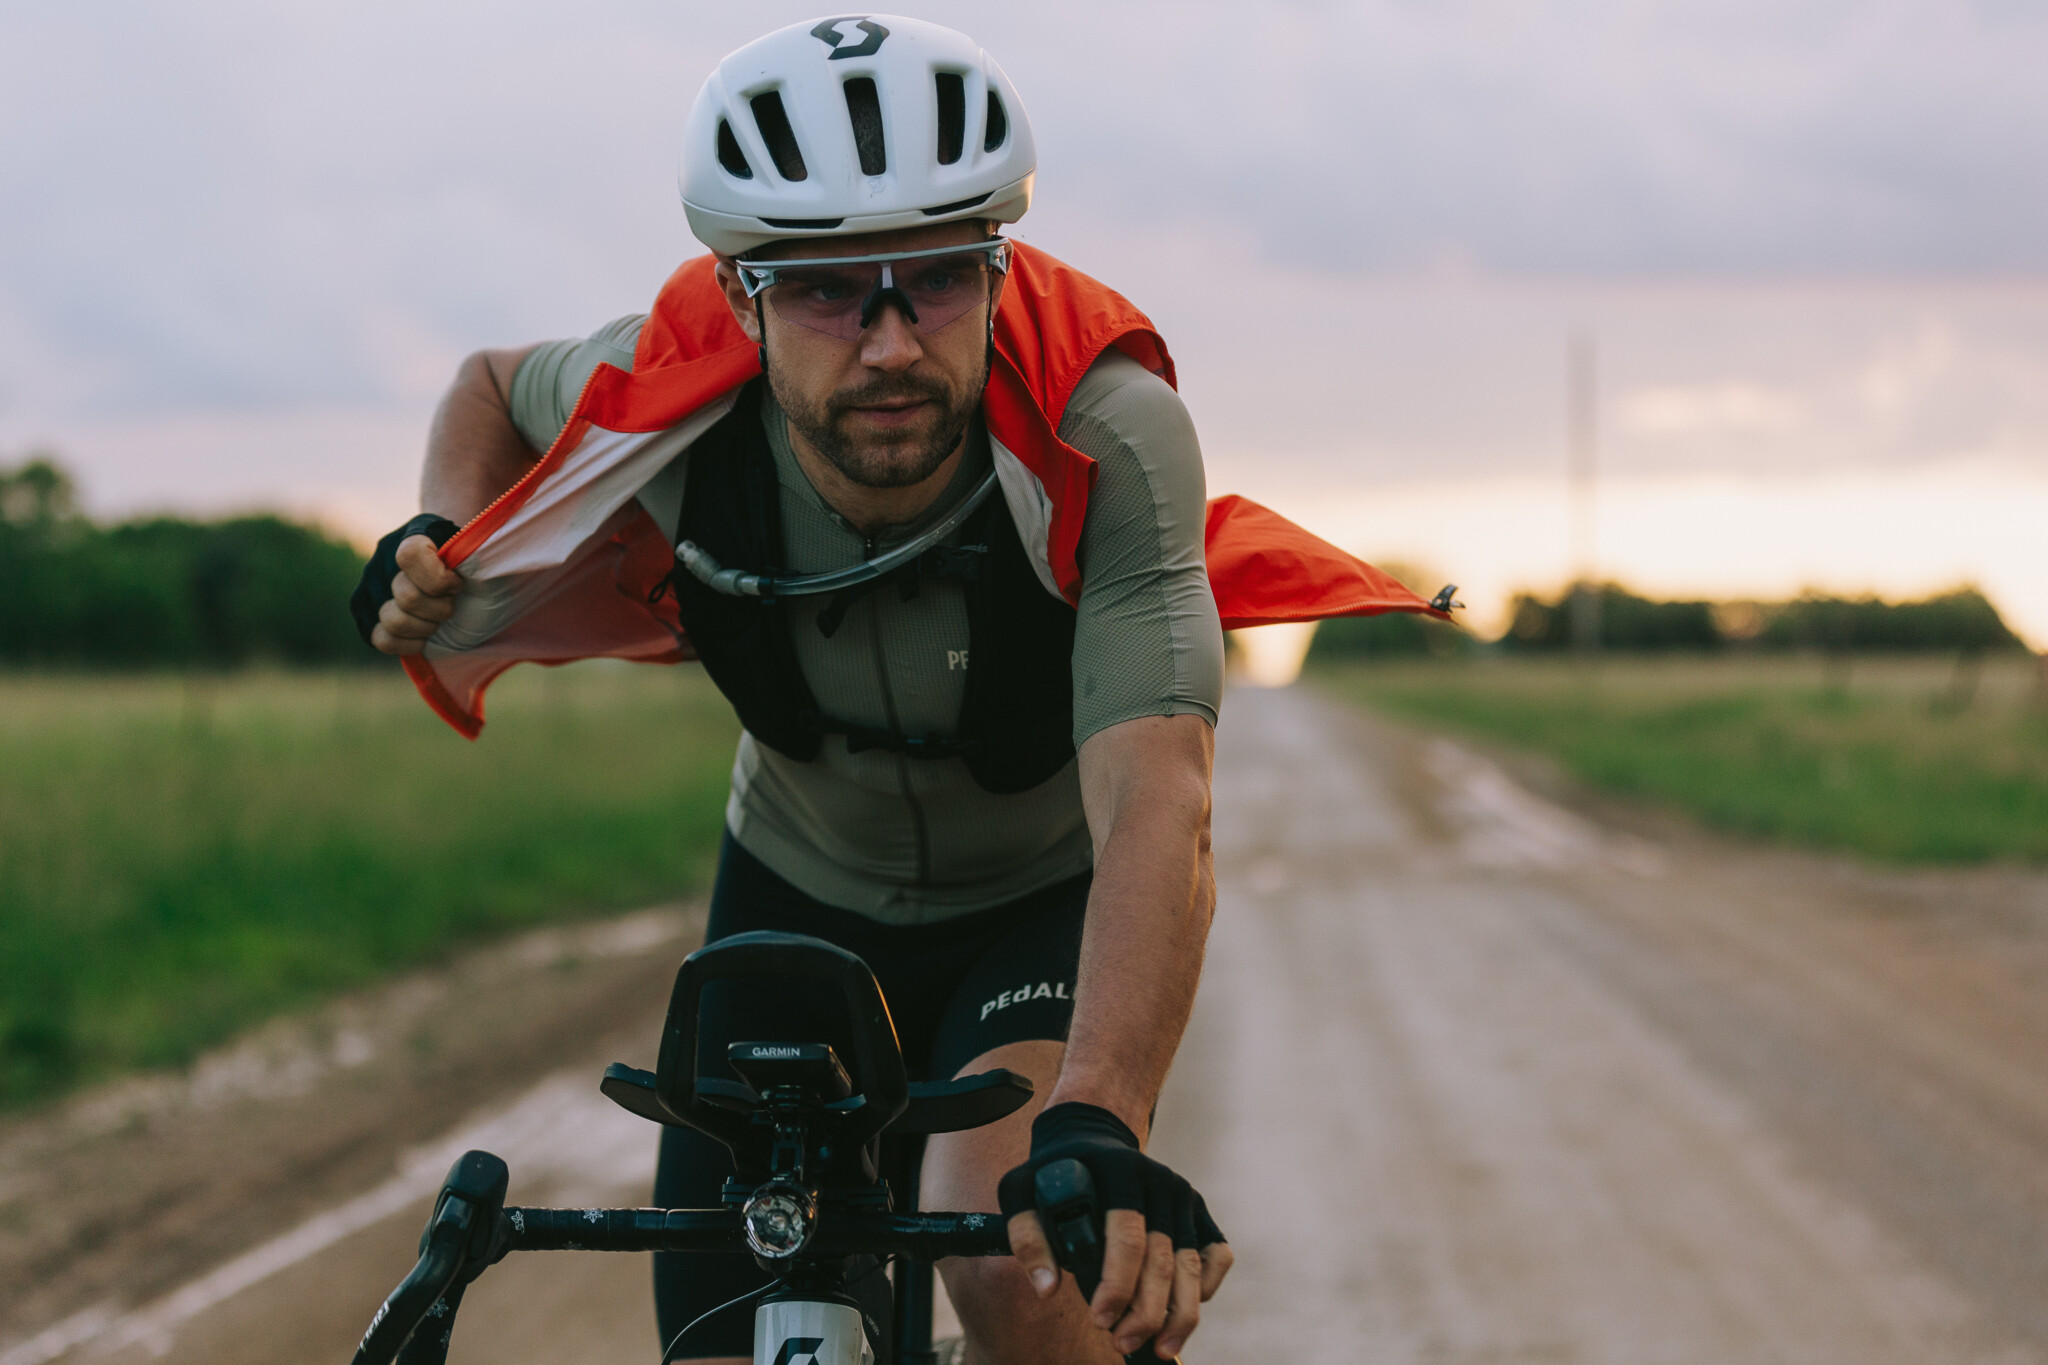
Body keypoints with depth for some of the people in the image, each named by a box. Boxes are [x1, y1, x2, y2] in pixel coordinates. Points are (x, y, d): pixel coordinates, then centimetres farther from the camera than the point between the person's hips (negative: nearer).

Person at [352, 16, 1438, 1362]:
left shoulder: (1104, 434, -35)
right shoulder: (670, 403, -26)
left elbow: (1158, 810, -47)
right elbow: (496, 383, 1)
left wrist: (1095, 1126, -62)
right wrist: (444, 544, -20)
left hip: (1053, 899, -3)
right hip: (801, 897, 3)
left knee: (1013, 1256, -33)